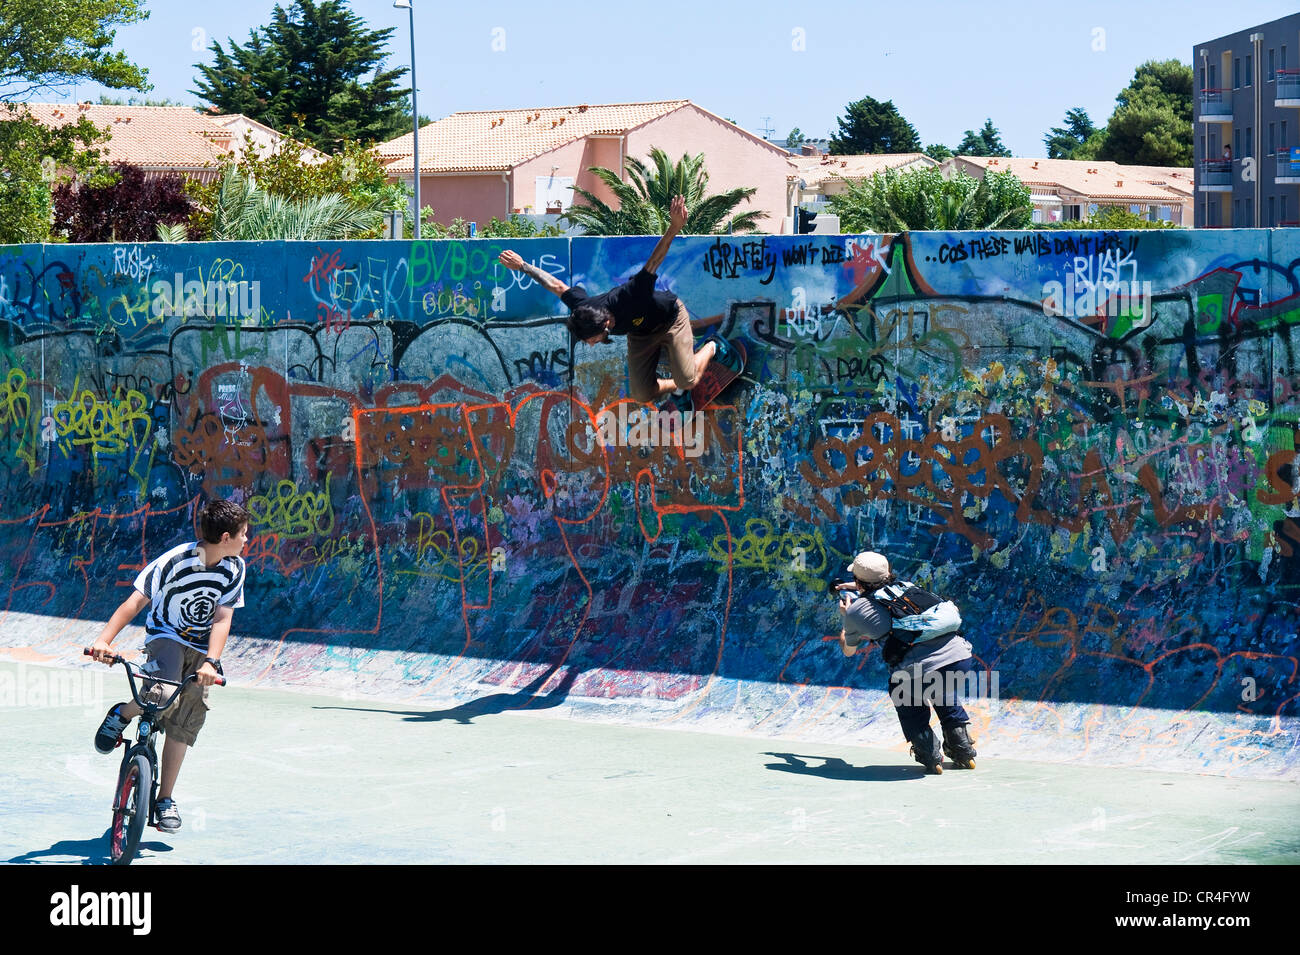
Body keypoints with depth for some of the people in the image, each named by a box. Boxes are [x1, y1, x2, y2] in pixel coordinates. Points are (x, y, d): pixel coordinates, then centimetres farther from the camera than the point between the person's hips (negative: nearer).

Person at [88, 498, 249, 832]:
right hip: (166, 638, -4)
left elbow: (222, 619, -11)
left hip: (202, 649, 4)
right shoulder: (176, 561, -21)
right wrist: (104, 640, -35)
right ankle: (122, 714, 0)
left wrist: (210, 662, -27)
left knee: (184, 725, -3)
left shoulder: (235, 568, -8)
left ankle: (165, 798, 9)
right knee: (164, 696, -32)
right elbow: (136, 602, -23)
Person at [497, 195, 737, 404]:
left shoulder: (630, 298, -45)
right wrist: (523, 266, -1)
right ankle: (677, 388, 24)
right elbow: (557, 286, -11)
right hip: (641, 334, 5)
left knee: (688, 380, -16)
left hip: (671, 319, -5)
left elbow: (654, 260, -43)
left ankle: (713, 347, 15)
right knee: (641, 395, -7)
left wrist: (674, 228, -56)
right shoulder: (583, 308, -28)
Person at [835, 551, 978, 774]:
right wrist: (861, 589, 68)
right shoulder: (905, 586, 25)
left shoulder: (857, 610, 12)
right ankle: (963, 751, 33)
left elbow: (848, 650, 34)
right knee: (945, 693, 39)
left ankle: (930, 756, 20)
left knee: (905, 698, 31)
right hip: (962, 657, 5)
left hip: (922, 670, -5)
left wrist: (846, 617, 52)